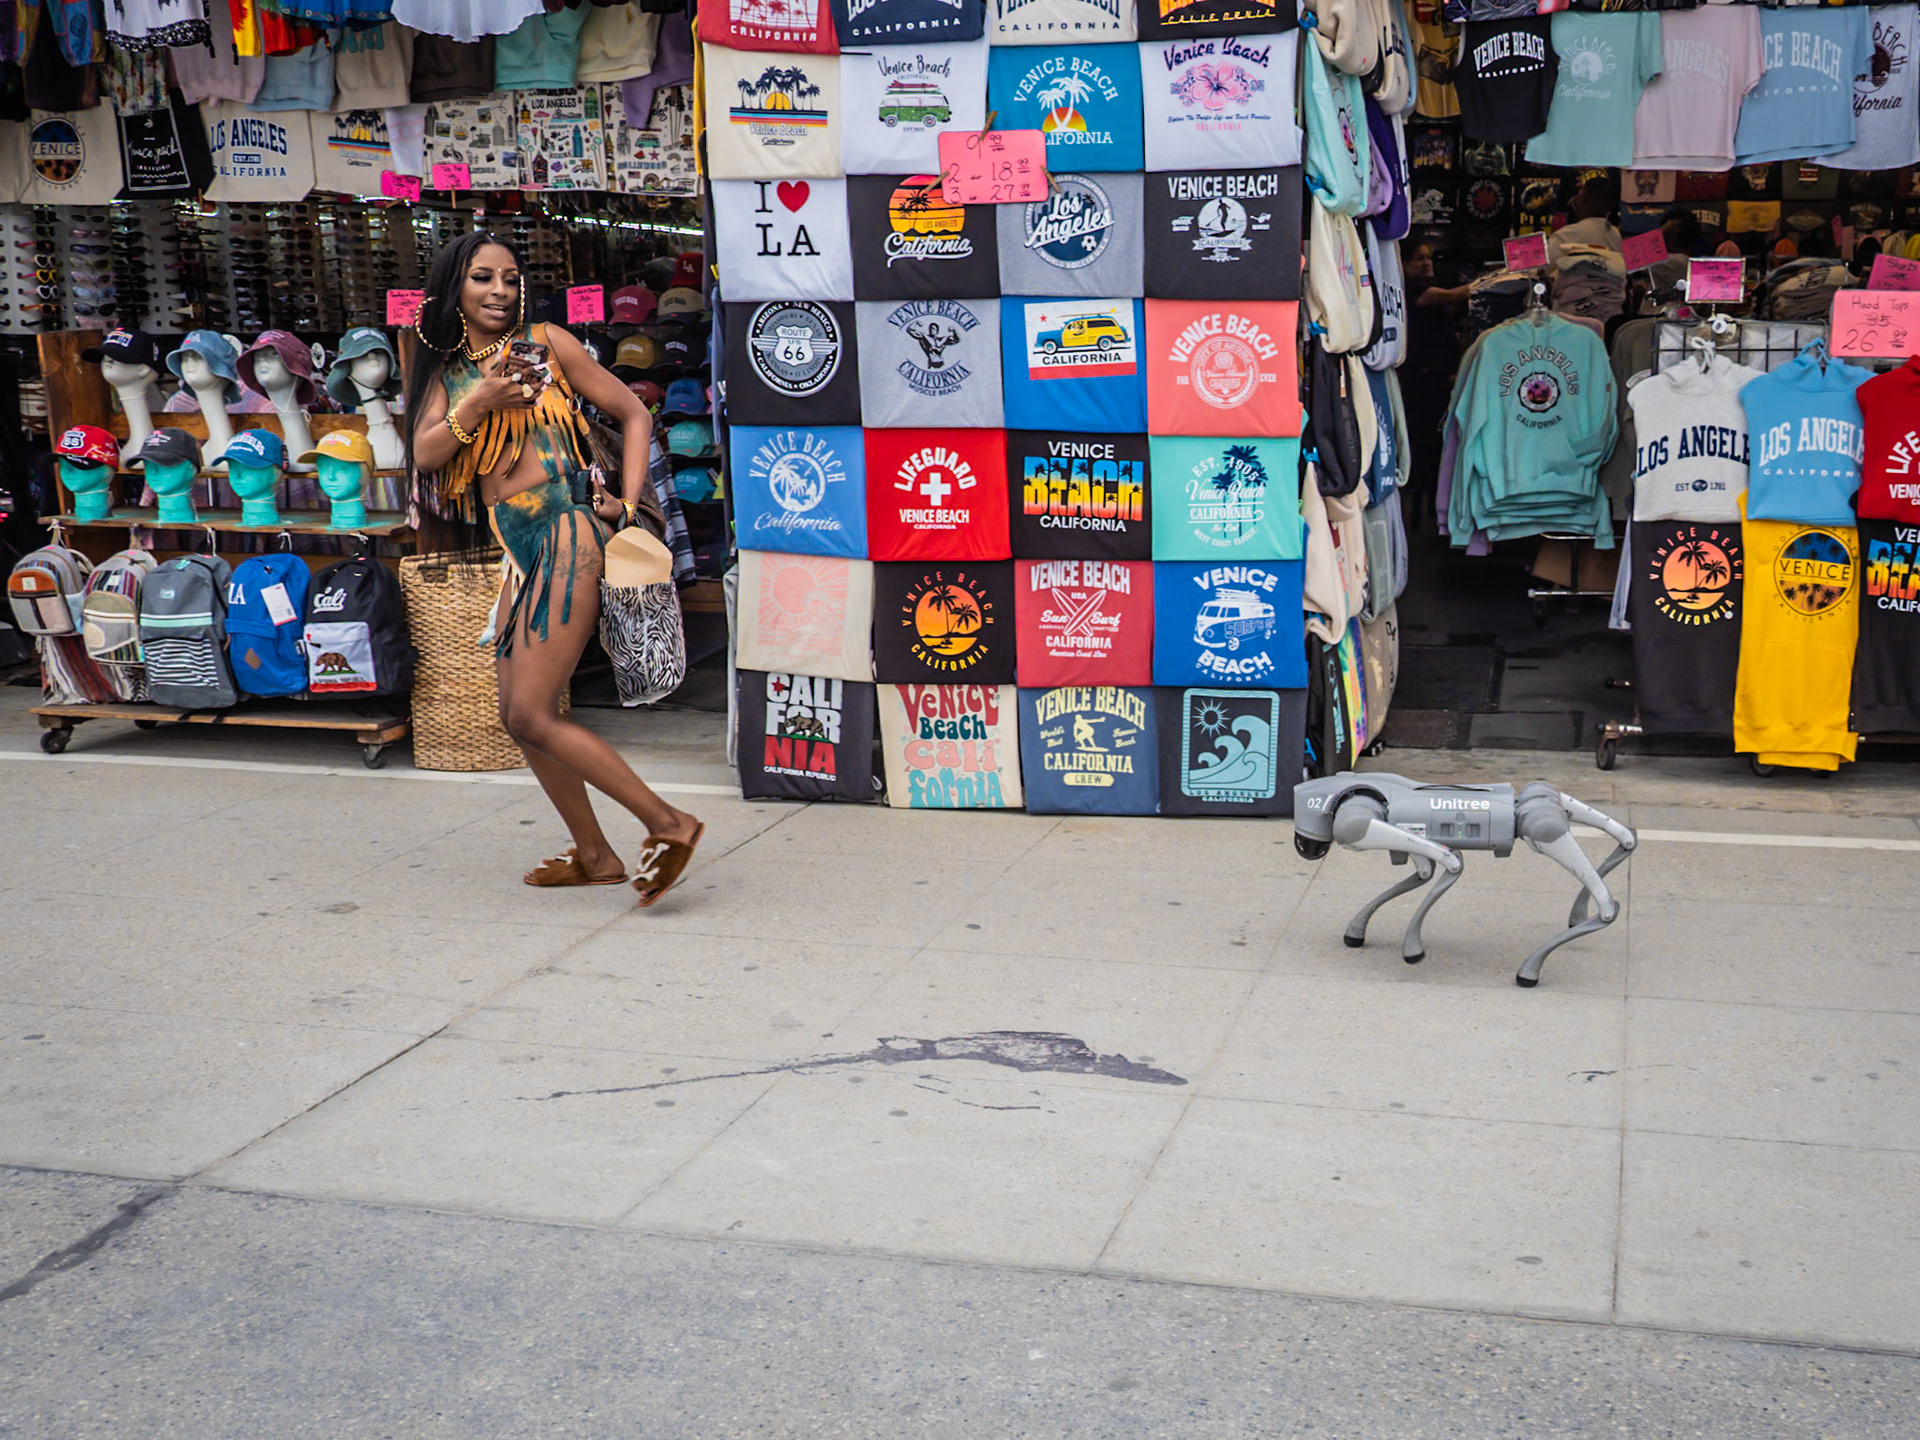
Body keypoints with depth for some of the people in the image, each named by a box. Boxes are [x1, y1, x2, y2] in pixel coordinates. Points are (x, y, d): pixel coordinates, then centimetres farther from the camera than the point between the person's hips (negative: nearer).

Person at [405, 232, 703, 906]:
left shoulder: (546, 344, 2)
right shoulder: (448, 373, 15)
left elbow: (633, 413, 4)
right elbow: (424, 454, 1)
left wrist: (627, 503, -4)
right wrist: (478, 404, -13)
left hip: (564, 536, -7)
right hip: (518, 552, 7)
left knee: (532, 716, -12)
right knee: (517, 714, 8)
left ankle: (668, 823, -6)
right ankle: (594, 855, 21)